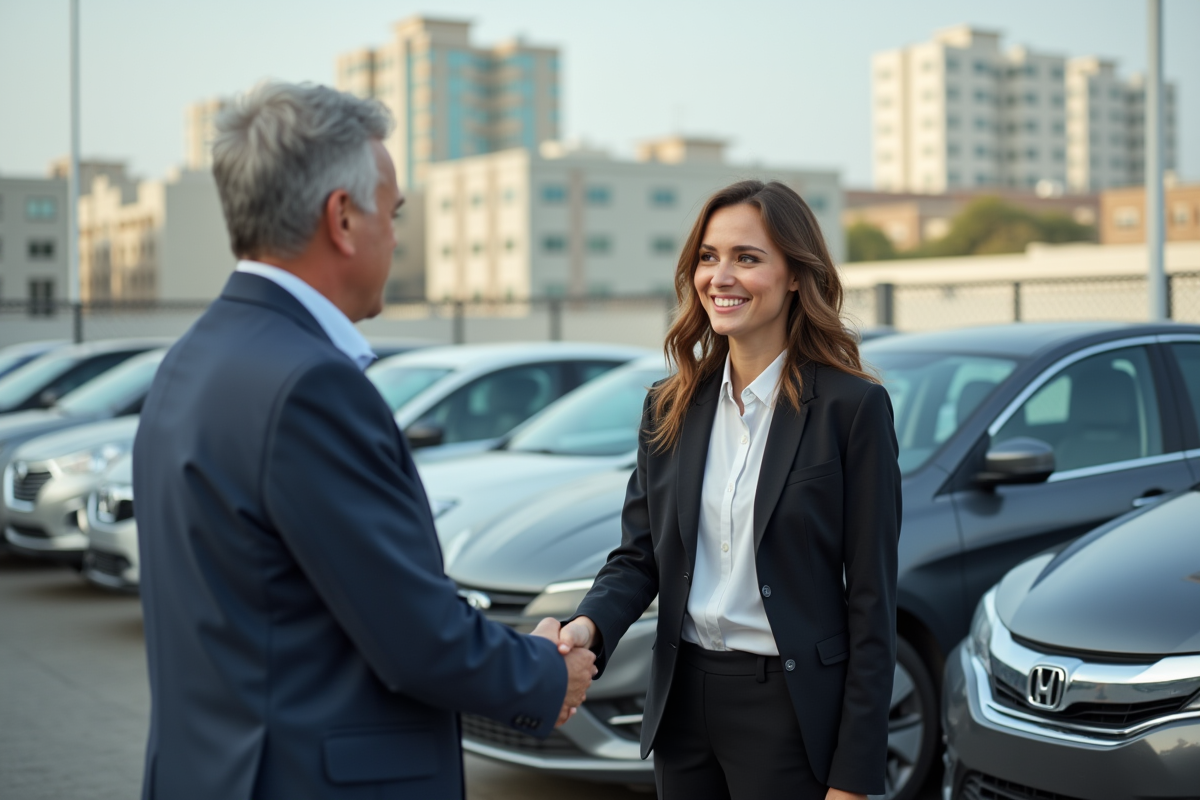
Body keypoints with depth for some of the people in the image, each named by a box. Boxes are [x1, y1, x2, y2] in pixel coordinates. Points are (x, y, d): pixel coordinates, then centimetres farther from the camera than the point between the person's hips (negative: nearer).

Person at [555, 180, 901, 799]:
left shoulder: (852, 407, -9)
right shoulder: (669, 408, 6)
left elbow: (871, 598, -10)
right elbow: (638, 554, 7)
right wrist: (589, 626, -16)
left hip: (791, 706, -5)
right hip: (683, 698, 5)